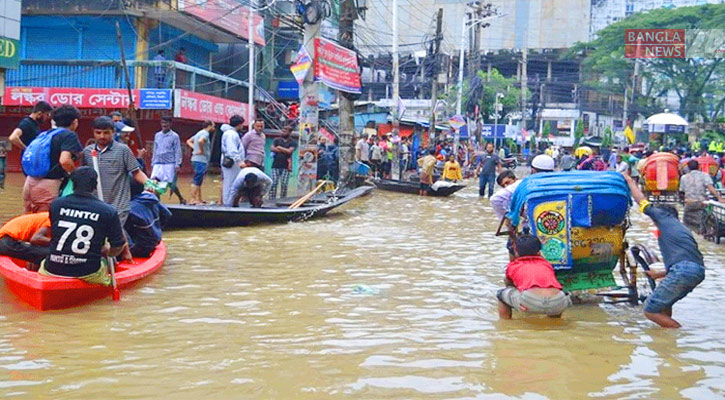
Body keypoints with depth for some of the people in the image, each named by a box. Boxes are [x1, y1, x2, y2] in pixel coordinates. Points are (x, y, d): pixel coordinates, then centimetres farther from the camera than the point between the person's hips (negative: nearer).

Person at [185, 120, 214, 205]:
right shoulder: (205, 133, -11)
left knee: (198, 181, 14)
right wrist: (201, 150, -19)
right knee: (196, 181, -9)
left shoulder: (200, 133, 19)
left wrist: (194, 148, 13)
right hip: (200, 160, -10)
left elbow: (188, 141, 26)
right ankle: (193, 199, -9)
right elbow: (200, 141, -33)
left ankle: (199, 199, 20)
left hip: (196, 159, 10)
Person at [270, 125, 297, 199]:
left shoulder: (293, 143, 7)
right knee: (273, 183, -6)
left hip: (286, 167, -1)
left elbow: (289, 151, -10)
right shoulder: (277, 140, 15)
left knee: (284, 184, -3)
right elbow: (272, 148, -1)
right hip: (276, 166, 1)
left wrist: (279, 148, -1)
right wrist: (285, 151, -5)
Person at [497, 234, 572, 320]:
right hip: (558, 303, 3)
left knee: (502, 294, 26)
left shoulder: (512, 266, 27)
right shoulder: (546, 264, 33)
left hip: (529, 302, -3)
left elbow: (508, 283, 48)